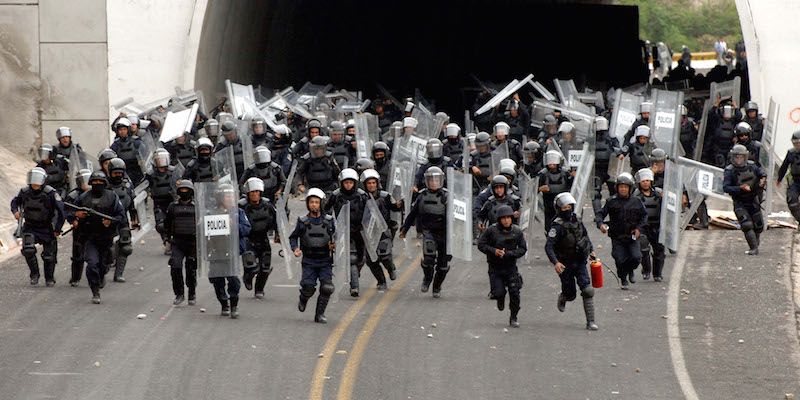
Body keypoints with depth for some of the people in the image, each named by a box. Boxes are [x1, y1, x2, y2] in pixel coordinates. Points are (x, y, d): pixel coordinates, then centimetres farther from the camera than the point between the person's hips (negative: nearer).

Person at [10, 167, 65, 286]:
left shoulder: (50, 193, -20)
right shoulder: (24, 192, -9)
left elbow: (61, 211, -15)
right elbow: (15, 201, 11)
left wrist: (58, 229, -14)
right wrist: (15, 211, -11)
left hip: (46, 229, -2)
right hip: (30, 228, 2)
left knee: (49, 255, 6)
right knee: (28, 250, -19)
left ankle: (49, 279, 28)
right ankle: (34, 274, 2)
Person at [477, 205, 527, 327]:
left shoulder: (517, 232, -5)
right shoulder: (491, 230, -11)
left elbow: (523, 249, 0)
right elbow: (481, 244, -4)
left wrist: (510, 254, -17)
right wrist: (494, 251, -20)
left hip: (510, 267, 1)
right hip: (495, 267, -1)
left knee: (515, 294, -5)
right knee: (499, 293, -8)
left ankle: (513, 318, 14)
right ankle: (500, 299, 31)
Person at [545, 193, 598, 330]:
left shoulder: (577, 221, 3)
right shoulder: (557, 226, -16)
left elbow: (585, 235, 23)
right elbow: (548, 246, -22)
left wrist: (591, 250, 14)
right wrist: (555, 263, -33)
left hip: (580, 262, 4)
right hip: (565, 265, -4)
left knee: (588, 290, -10)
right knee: (570, 295, 7)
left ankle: (590, 322, -7)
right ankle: (562, 298, 45)